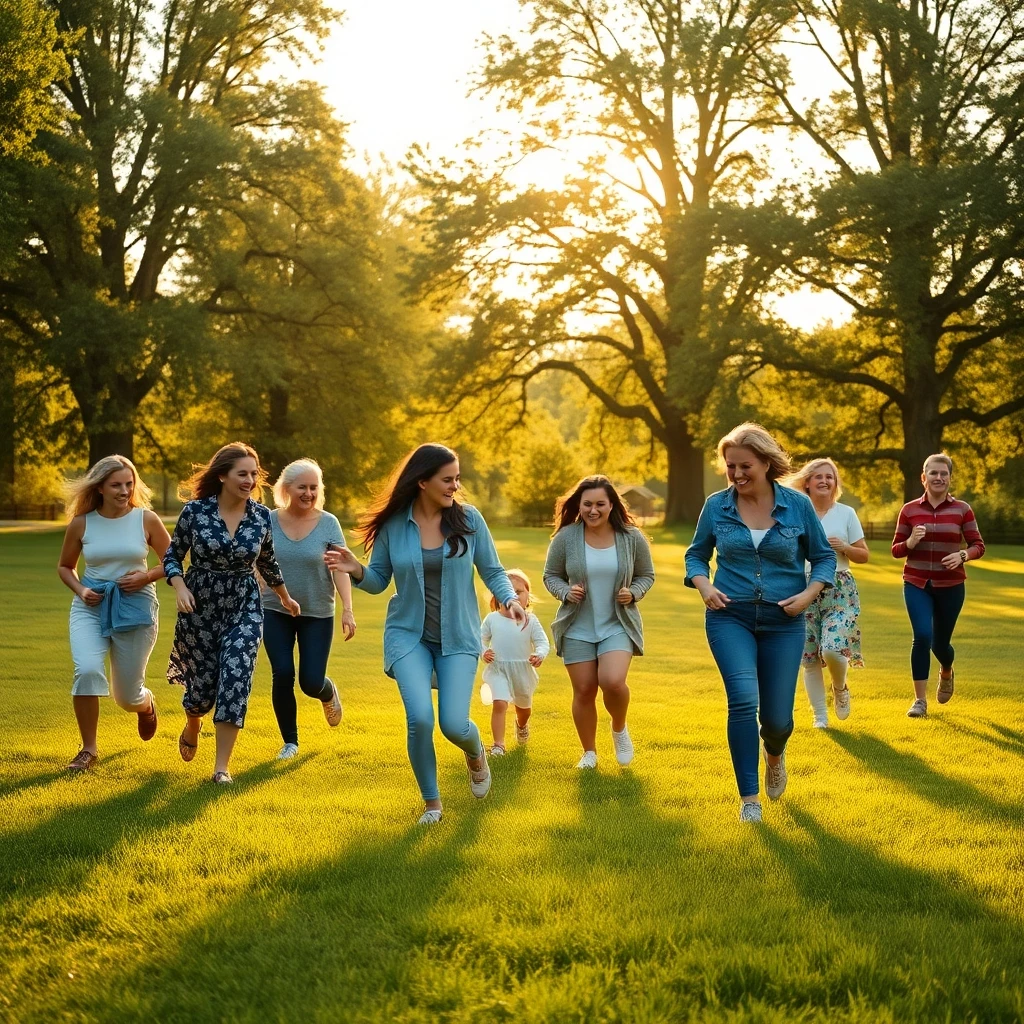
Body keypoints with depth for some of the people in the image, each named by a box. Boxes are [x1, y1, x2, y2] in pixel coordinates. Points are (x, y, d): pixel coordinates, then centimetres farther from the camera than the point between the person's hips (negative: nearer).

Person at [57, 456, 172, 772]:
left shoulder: (146, 520, -5)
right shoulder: (81, 524, -2)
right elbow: (65, 567, 12)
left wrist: (148, 576, -15)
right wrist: (80, 590, -7)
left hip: (135, 607, -1)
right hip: (91, 606, 1)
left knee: (127, 696, 7)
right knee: (87, 670, -26)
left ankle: (146, 703, 48)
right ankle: (89, 749, -7)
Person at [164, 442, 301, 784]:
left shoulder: (262, 516, -3)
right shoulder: (195, 511, -9)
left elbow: (267, 562, 14)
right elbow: (172, 555, 0)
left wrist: (285, 597, 26)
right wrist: (180, 587, -17)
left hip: (244, 610, 1)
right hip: (199, 607, -1)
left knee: (235, 682, -11)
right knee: (202, 682, 7)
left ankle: (222, 766, -3)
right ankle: (192, 727, 45)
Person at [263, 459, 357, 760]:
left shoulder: (328, 523, -7)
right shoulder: (269, 521, -4)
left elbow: (340, 568, -10)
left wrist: (347, 610, -20)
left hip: (317, 614, -1)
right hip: (276, 611, 1)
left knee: (311, 682, -3)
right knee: (282, 675, -7)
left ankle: (329, 693, 35)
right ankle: (290, 741, 11)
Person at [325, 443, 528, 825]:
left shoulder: (468, 519, -6)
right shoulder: (393, 524, -6)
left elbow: (493, 571, 1)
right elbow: (379, 580, 3)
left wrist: (510, 599, -18)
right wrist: (356, 570, -17)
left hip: (458, 637, 0)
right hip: (409, 635, 0)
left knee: (454, 725, -10)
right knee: (420, 718, -18)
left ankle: (476, 754, 31)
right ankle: (431, 801, 8)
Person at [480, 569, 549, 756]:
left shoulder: (530, 620, -8)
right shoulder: (492, 619, -6)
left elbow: (543, 642, -9)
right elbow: (481, 639, 3)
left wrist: (539, 655, -30)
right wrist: (483, 652, -18)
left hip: (523, 671, 2)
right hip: (498, 670, -2)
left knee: (524, 706, 23)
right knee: (499, 703, -23)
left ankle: (522, 725, 59)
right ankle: (498, 744, -18)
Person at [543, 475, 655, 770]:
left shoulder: (632, 538, -4)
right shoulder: (565, 538, -6)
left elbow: (646, 575, 9)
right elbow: (550, 576, 6)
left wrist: (633, 593, -10)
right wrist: (565, 592, -14)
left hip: (617, 625, -1)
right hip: (577, 628, 1)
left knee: (612, 681, -22)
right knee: (584, 690, 4)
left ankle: (620, 728, 10)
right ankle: (589, 753, 24)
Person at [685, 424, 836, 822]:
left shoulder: (797, 505, -4)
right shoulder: (716, 506, -1)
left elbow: (824, 556, 6)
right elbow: (696, 553, 12)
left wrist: (809, 593, -10)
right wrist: (704, 585, -7)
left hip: (783, 622, 0)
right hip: (730, 617, 0)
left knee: (777, 717, 3)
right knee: (743, 699, -20)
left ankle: (774, 753, 43)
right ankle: (749, 797, -6)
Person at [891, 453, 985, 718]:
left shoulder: (962, 509, -2)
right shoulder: (909, 510, 0)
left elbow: (978, 545, 1)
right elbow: (896, 550, 4)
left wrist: (962, 555, -20)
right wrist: (910, 542, -17)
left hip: (950, 586, 0)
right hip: (917, 584, 0)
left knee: (940, 642, 11)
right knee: (922, 636, -17)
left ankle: (946, 673, 48)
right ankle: (920, 700, -5)